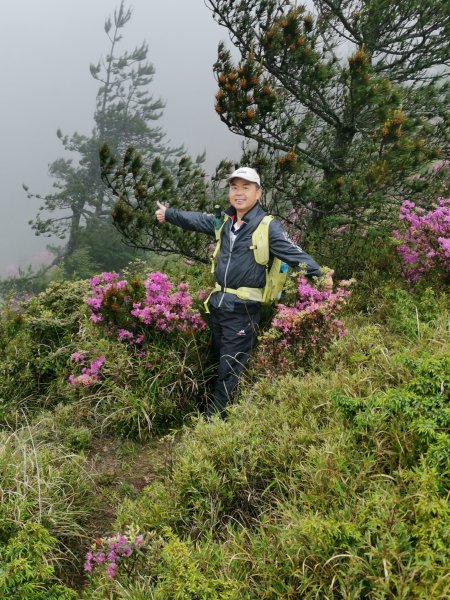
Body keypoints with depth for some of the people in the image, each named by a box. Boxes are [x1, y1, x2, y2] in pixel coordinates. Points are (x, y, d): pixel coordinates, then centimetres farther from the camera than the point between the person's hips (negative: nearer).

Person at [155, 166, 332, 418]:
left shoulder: (268, 226, -12)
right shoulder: (224, 221, 8)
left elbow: (293, 253, -19)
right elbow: (196, 220, 24)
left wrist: (318, 274, -32)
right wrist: (168, 213, 33)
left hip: (243, 310, -7)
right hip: (218, 303, 7)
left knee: (230, 368, 0)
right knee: (219, 358, 20)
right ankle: (215, 414, 37)